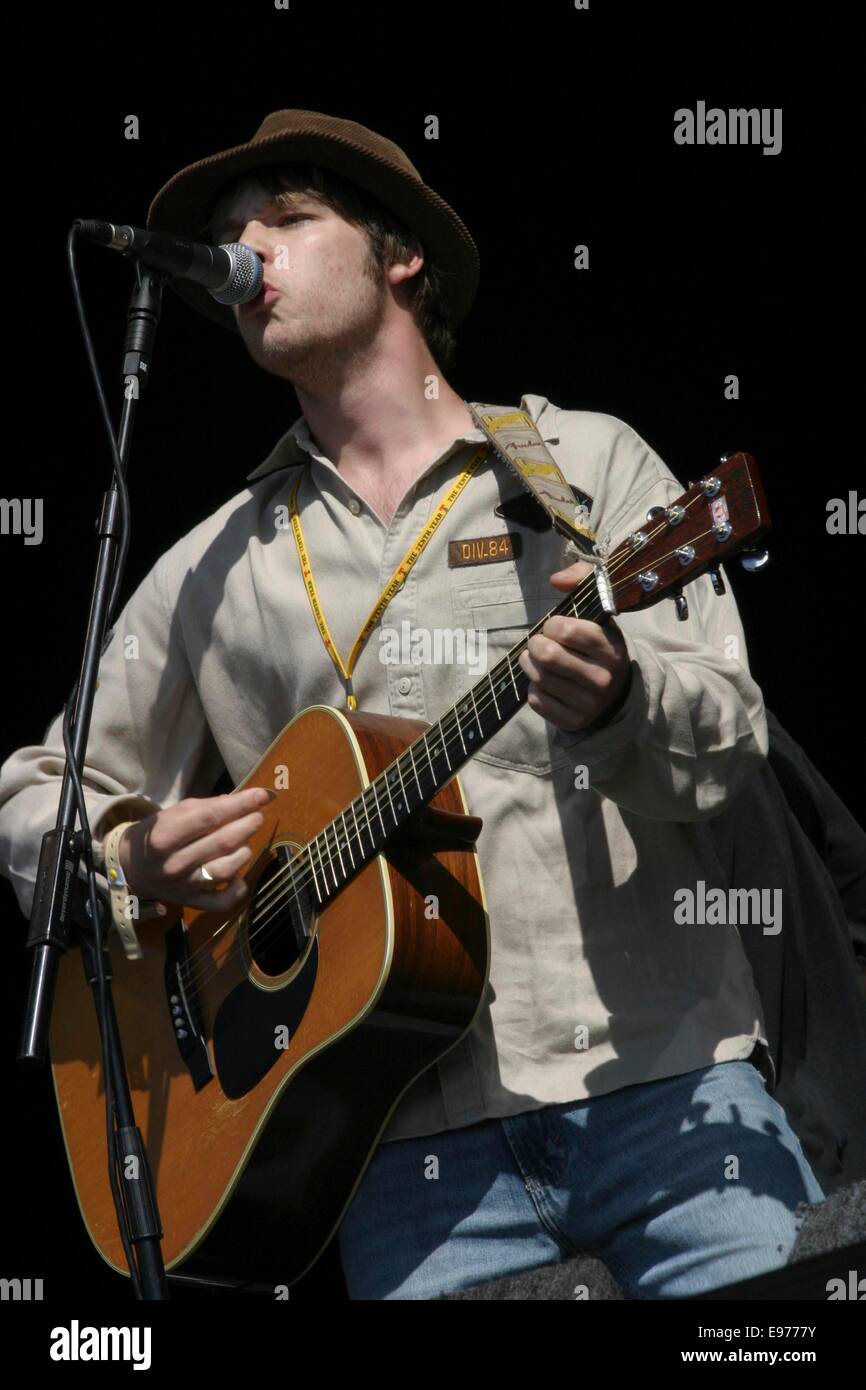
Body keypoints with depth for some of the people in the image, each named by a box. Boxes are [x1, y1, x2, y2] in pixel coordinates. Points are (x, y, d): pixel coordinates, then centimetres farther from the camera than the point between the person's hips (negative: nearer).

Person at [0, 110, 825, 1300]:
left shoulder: (584, 461, 9)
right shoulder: (214, 568, 16)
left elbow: (730, 743, -1)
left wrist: (616, 700, -23)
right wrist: (131, 856, -2)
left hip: (664, 1076, -1)